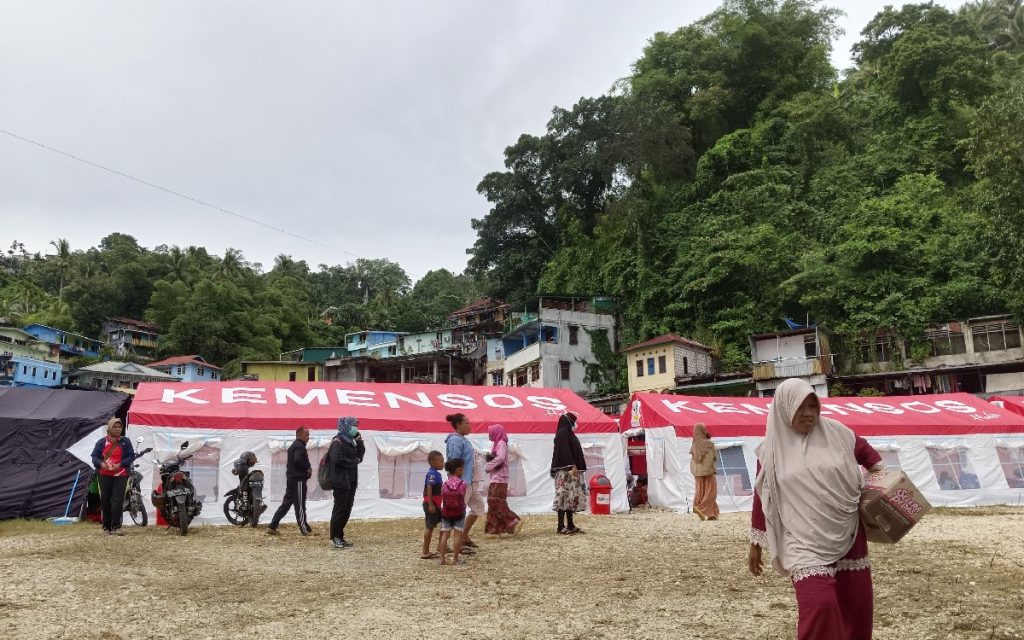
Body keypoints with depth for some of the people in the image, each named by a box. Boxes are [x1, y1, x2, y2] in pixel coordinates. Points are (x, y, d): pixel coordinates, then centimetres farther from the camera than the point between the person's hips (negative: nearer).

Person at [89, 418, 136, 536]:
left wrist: (120, 465, -14)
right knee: (105, 501, 6)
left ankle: (116, 527, -6)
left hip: (120, 475, -2)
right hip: (105, 475, 2)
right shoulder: (102, 442, 7)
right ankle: (107, 527, 16)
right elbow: (94, 457, 5)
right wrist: (101, 464, -16)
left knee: (118, 500, -10)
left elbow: (131, 456, 1)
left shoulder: (125, 442, 4)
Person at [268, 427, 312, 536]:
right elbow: (298, 460, -29)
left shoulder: (293, 446, 19)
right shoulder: (300, 446, -13)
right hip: (298, 480, -10)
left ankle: (272, 527, 10)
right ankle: (305, 529, 4)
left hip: (291, 479, 10)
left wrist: (307, 469, 11)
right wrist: (307, 469, -15)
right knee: (300, 505, -3)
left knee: (286, 503, 11)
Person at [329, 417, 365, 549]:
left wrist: (359, 441, 4)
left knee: (347, 510, 11)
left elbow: (360, 455, 16)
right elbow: (337, 459, -23)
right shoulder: (338, 441, -11)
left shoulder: (350, 441, 16)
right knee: (340, 509, -5)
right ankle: (334, 538, 2)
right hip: (341, 481, -9)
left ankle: (340, 536, 18)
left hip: (351, 481, 9)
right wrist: (353, 462, -12)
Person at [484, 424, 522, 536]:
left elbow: (500, 458, -26)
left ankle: (514, 522, -11)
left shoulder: (501, 444, -11)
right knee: (493, 502, 9)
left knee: (495, 503, -12)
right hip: (496, 479, 10)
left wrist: (488, 466, -18)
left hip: (499, 479, -10)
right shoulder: (497, 444, 19)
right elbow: (494, 457, 15)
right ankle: (494, 529, 13)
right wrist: (489, 456, -5)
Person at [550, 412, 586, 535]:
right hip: (566, 471, -10)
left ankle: (570, 525, 13)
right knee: (565, 496, -9)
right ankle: (561, 526, -8)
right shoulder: (562, 434, -10)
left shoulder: (568, 434, 19)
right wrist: (572, 466, -23)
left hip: (572, 471, 10)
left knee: (571, 497, 10)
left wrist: (575, 467, 17)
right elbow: (565, 451, -19)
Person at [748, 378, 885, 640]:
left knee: (857, 604, 13)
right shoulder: (772, 449, -3)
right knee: (819, 606, -17)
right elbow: (762, 498, 3)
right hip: (805, 542, -3)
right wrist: (756, 544, 6)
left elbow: (866, 452, 19)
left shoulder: (837, 433, 0)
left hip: (848, 536, 3)